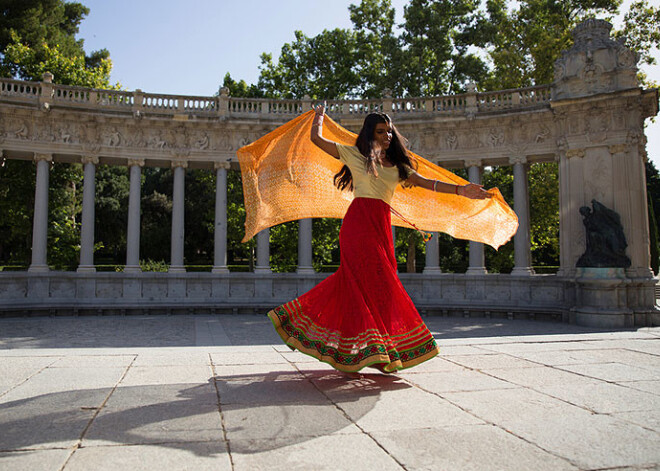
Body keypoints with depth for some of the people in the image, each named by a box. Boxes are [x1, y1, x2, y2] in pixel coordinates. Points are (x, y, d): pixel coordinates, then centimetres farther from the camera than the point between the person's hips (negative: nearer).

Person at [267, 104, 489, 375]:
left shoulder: (398, 166, 22)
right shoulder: (355, 155, 10)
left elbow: (427, 183, 13)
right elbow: (316, 138, 11)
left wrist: (458, 189, 2)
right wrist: (319, 116, 30)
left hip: (381, 225, 5)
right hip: (359, 220, -5)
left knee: (355, 280, 2)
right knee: (369, 281, -11)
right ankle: (372, 347, -9)